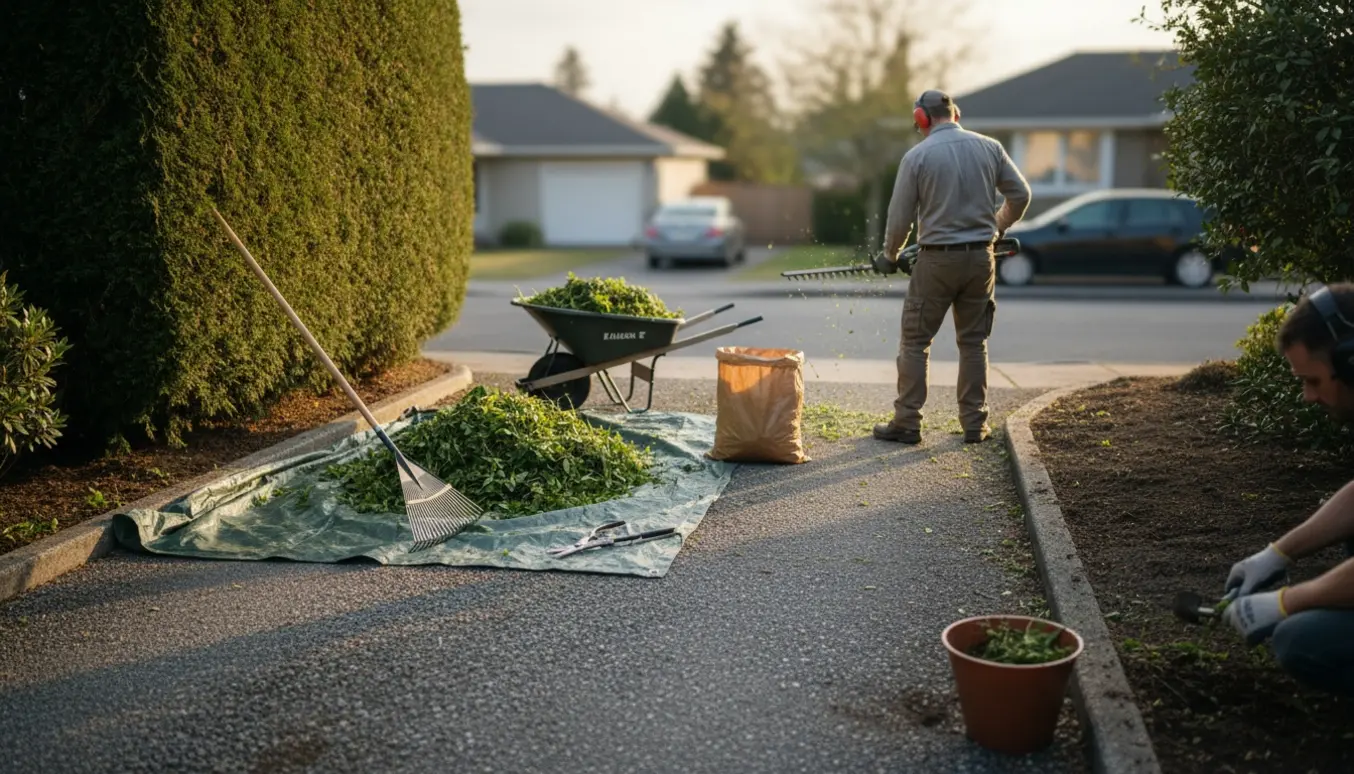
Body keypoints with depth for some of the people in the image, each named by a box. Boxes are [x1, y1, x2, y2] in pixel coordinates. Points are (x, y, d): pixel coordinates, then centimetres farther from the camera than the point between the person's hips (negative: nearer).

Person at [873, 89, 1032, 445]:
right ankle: (975, 424, 14)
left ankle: (906, 423, 5)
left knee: (915, 342, 6)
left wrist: (891, 255, 12)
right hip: (980, 257, 4)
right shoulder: (989, 147, 4)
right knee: (973, 342, 13)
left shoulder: (916, 156, -8)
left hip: (937, 259, -4)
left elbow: (899, 218, -6)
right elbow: (1020, 195, 8)